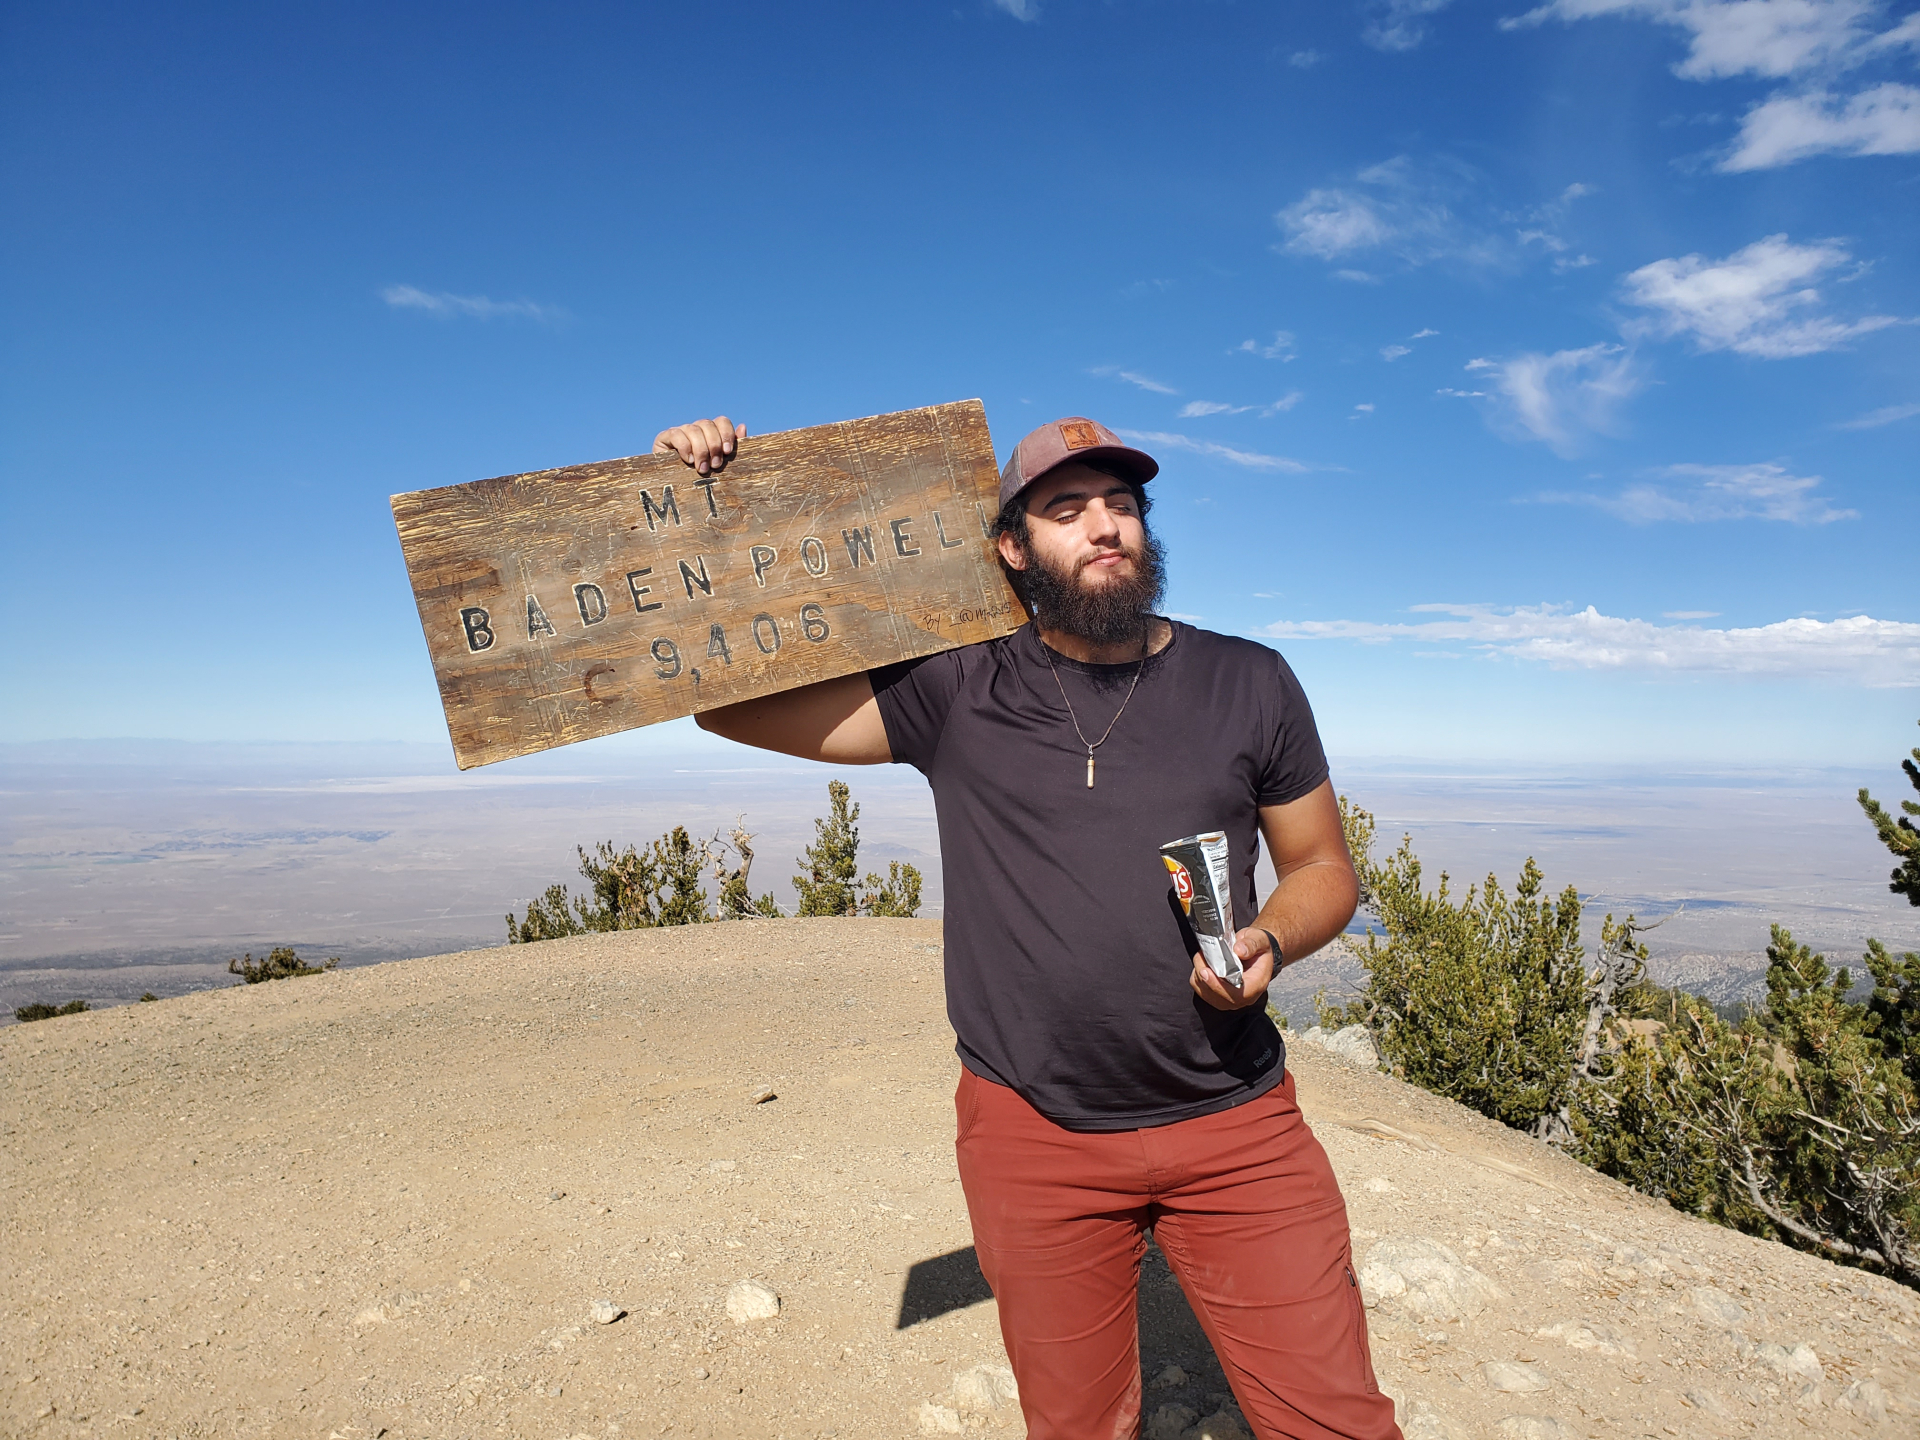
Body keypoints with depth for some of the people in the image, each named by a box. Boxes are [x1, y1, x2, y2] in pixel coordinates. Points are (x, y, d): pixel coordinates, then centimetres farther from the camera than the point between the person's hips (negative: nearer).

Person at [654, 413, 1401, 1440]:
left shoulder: (1248, 682, 3)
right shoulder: (955, 695, -2)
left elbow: (1322, 868, 10)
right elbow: (731, 701, -4)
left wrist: (1270, 942, -11)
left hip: (1236, 1122, 1)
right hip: (1034, 1135, 0)